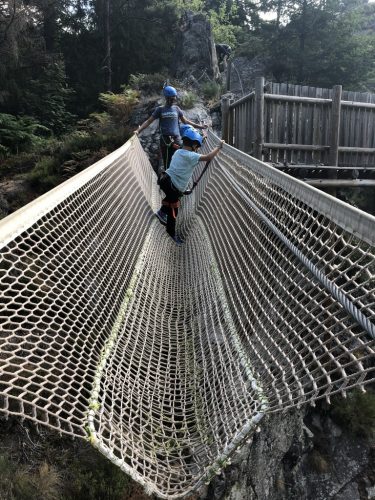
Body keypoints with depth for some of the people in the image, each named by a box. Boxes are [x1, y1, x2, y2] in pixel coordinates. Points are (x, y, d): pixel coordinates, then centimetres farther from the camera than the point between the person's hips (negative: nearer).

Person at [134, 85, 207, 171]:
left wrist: (200, 126, 16)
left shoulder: (176, 109, 11)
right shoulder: (160, 109, 4)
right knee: (167, 163, 0)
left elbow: (185, 121, 18)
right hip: (165, 139, -1)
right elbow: (149, 121, 2)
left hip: (176, 139, 2)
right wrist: (138, 130, -11)